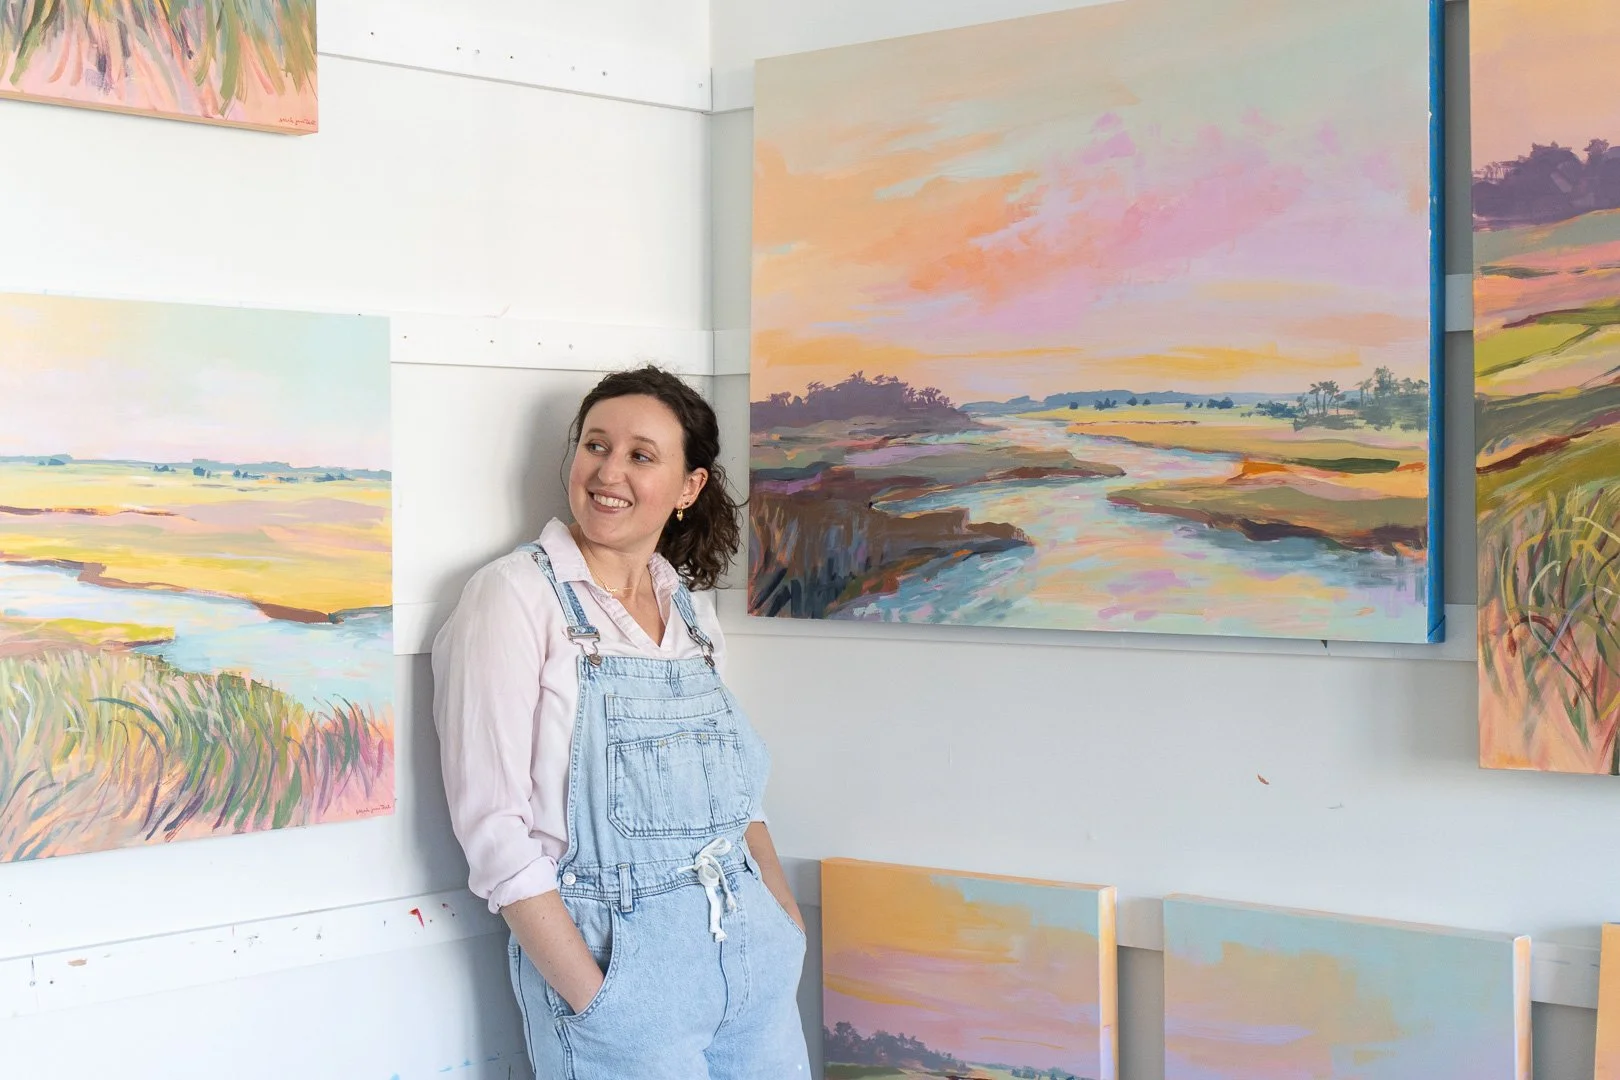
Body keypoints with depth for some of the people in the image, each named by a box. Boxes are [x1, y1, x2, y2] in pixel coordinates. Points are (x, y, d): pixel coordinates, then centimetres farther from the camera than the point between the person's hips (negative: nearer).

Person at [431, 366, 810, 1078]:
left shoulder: (690, 601, 9)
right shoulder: (517, 596, -9)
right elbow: (494, 826, -14)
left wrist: (787, 921, 4)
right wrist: (593, 1000, -18)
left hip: (751, 947, 6)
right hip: (616, 958, -6)